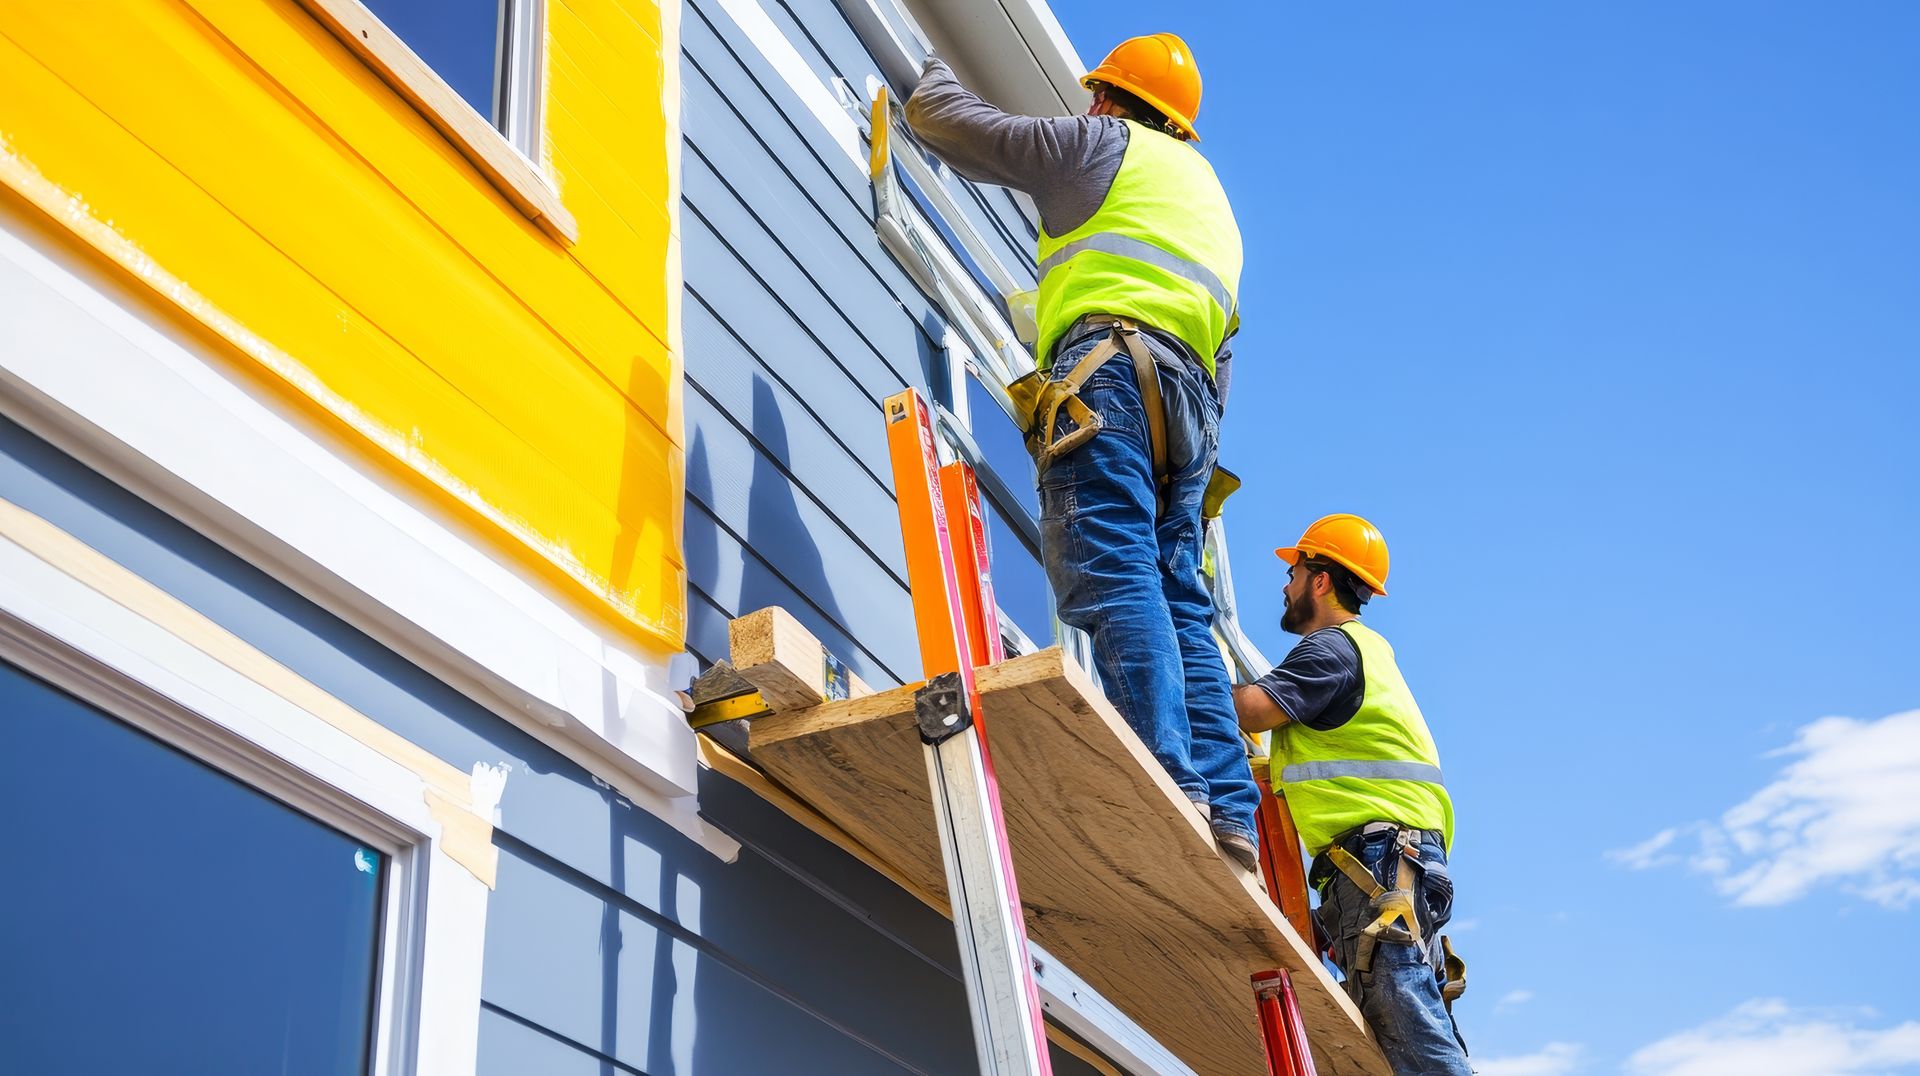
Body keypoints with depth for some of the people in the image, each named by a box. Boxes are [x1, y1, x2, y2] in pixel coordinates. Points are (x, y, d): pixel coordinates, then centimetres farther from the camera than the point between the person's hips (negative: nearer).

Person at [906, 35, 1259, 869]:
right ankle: (1230, 816, -13)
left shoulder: (1104, 144, 16)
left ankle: (1173, 786, -35)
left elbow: (941, 119, 20)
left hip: (1111, 366, -7)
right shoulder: (1208, 194, 38)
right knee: (1179, 604, -1)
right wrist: (1193, 460, 31)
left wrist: (934, 75, 43)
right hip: (1193, 394, 7)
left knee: (1112, 577, -20)